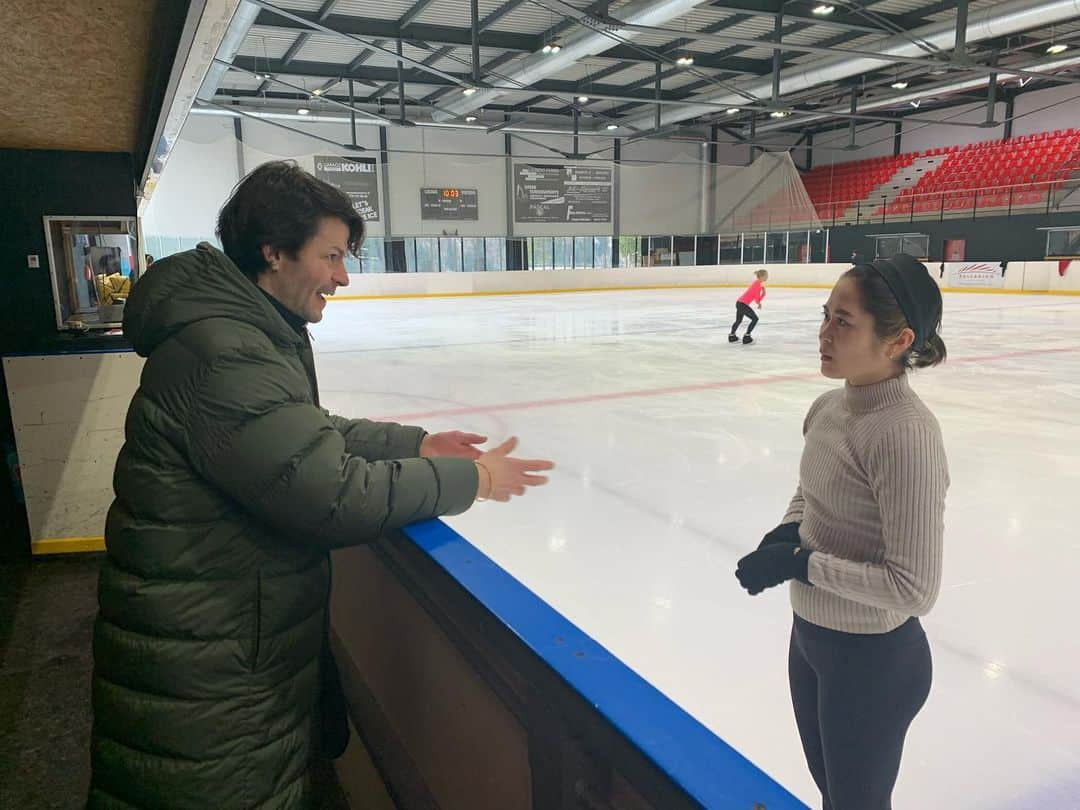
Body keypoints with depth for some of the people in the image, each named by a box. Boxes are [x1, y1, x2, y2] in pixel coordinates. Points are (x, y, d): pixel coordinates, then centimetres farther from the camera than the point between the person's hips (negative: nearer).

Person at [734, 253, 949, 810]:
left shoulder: (905, 434, -28)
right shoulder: (828, 408, -4)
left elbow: (913, 588, -27)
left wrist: (799, 563, -24)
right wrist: (786, 534, -8)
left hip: (874, 661, -7)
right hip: (810, 638, 7)